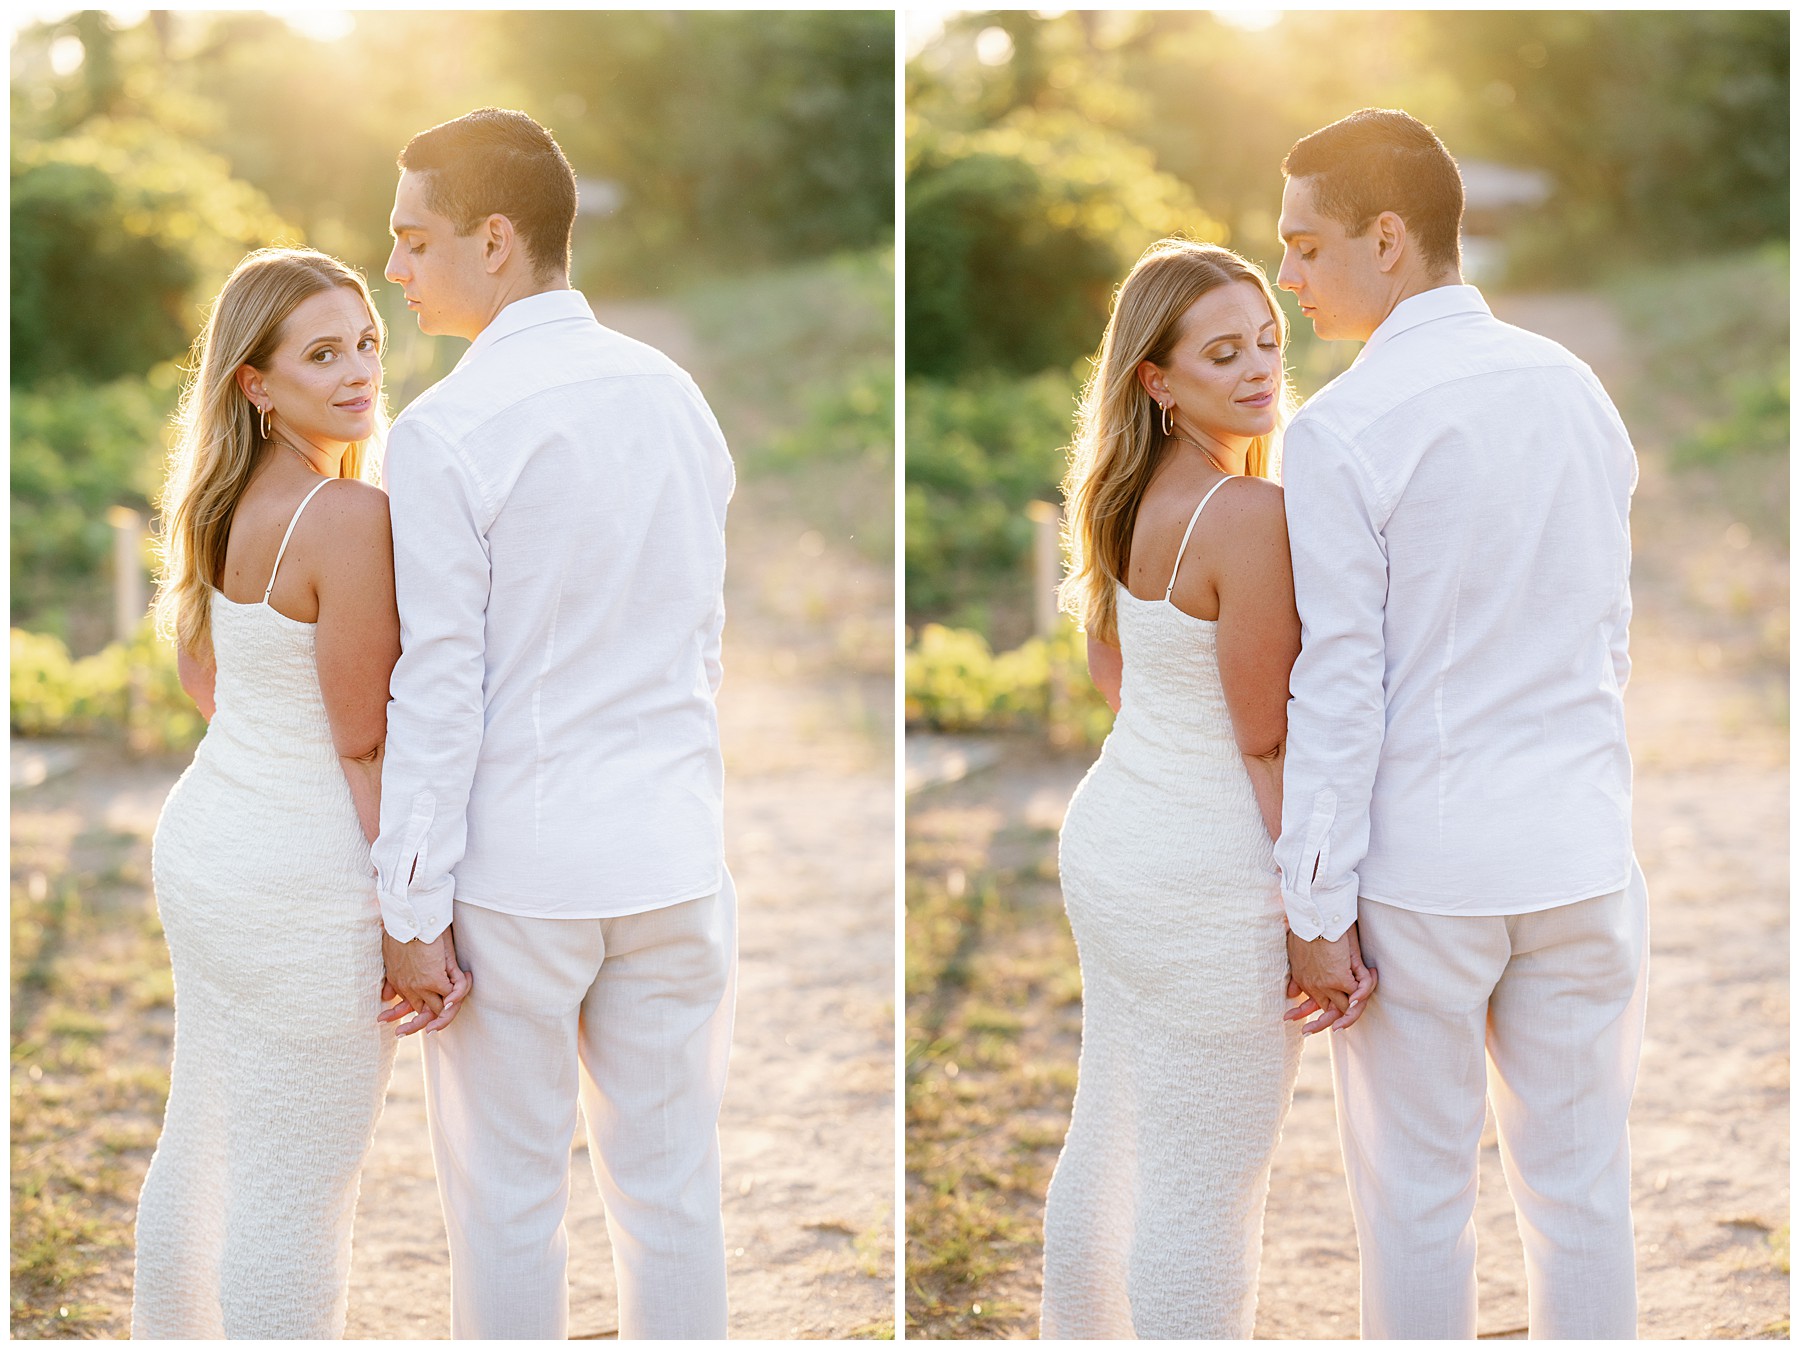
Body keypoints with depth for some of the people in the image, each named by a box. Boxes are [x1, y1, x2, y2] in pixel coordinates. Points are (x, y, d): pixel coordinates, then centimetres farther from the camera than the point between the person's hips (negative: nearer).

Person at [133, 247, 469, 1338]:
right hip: (307, 886, -9)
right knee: (295, 1203, 2)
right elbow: (369, 744, -19)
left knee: (200, 1154, 22)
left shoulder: (222, 503, 5)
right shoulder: (353, 516, -21)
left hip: (204, 840, 9)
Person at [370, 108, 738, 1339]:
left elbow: (439, 691, -13)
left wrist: (413, 910, -7)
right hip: (675, 855, 5)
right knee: (672, 1186, 12)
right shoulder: (677, 396, 5)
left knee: (509, 1201, 8)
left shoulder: (447, 431, -13)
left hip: (517, 868, -5)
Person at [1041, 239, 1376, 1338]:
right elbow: (1269, 742, -18)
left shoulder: (1125, 496, 5)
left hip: (1112, 831, 9)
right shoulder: (1252, 514, -21)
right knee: (1205, 1196, 2)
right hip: (1210, 879, -9)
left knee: (1106, 1152, 21)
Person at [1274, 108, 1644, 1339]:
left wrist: (1317, 908, -8)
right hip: (1582, 846, 5)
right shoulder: (1579, 389, 6)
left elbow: (1340, 688, -13)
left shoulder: (1344, 430, -13)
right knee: (1582, 1179, 13)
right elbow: (1611, 636, 12)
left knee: (1417, 1192, 8)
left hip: (1421, 866, -5)